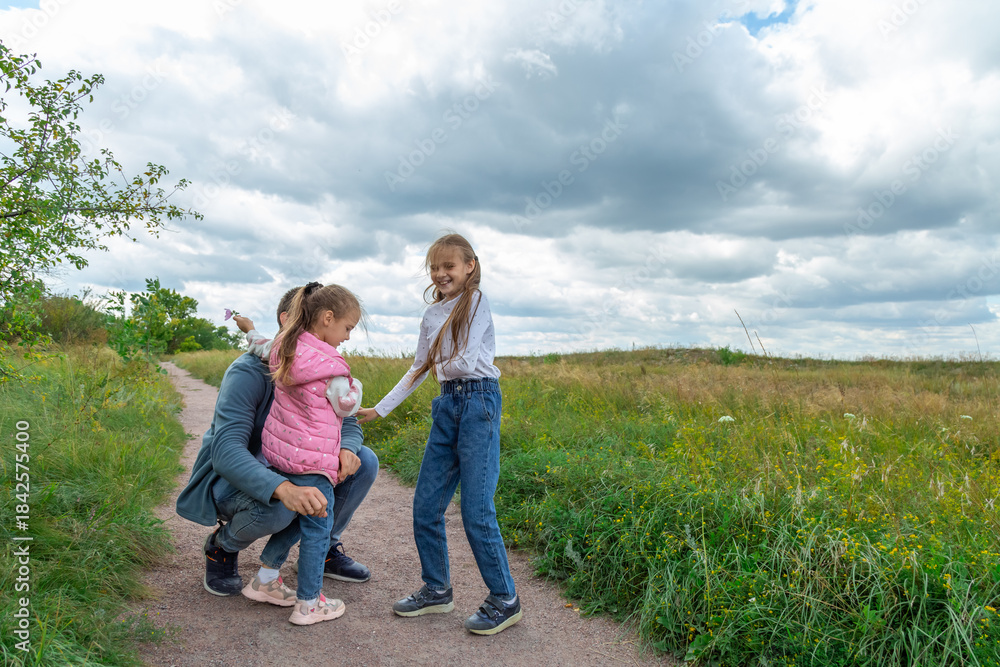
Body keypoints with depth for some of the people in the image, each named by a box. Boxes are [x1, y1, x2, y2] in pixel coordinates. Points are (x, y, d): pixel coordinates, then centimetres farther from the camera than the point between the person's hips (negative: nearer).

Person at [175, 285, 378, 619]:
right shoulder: (248, 372, -27)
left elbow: (348, 424, 0)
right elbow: (226, 451, -37)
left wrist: (346, 449, -27)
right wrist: (282, 488, -55)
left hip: (287, 471, 6)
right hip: (229, 479, -6)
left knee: (364, 462, -9)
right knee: (275, 505, -39)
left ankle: (325, 549, 10)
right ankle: (223, 546, -3)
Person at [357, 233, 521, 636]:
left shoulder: (475, 301, -5)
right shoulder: (432, 315, 15)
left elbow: (466, 362, -15)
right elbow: (419, 370, 18)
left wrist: (439, 365, 5)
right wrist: (379, 409, 16)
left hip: (479, 401, -7)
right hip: (447, 405, 7)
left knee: (476, 510, -7)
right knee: (425, 505, 7)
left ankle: (505, 600, 9)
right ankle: (437, 590, 25)